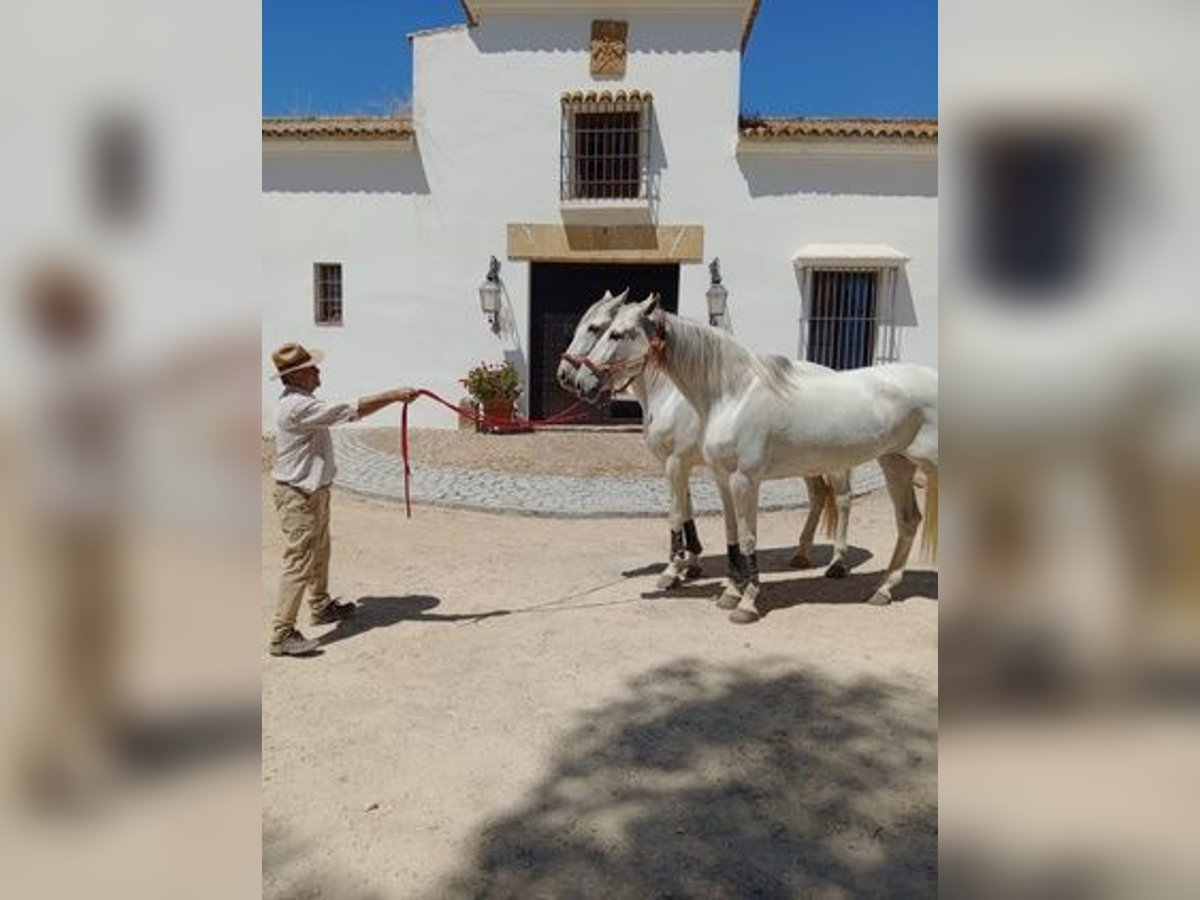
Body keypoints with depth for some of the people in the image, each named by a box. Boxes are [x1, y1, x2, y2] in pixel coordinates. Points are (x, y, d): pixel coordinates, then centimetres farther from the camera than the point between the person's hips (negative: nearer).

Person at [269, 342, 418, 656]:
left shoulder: (300, 402, 9)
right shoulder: (298, 406, -25)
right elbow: (351, 411, -29)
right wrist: (394, 396, -26)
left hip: (313, 491, 11)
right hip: (298, 495, -11)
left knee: (319, 552, 23)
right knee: (299, 562, -7)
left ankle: (321, 607, 41)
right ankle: (282, 634, -1)